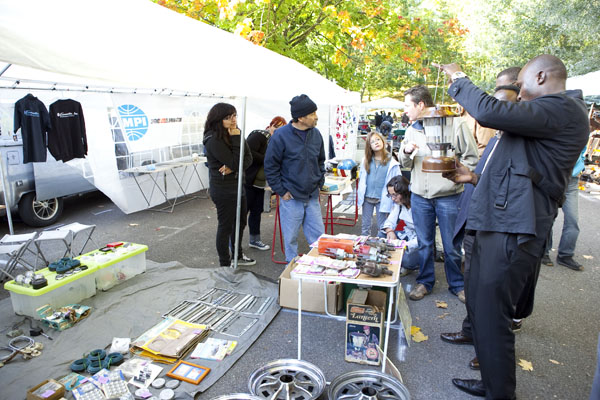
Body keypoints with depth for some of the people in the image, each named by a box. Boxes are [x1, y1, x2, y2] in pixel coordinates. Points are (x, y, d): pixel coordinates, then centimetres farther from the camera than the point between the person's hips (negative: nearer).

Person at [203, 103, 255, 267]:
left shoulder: (233, 134, 3)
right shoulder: (213, 140, -20)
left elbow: (248, 158, -3)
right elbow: (235, 162, -22)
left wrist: (233, 168, -19)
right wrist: (236, 139, -22)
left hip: (237, 185, 8)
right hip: (223, 190, -8)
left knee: (240, 222, 21)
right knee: (225, 226, 4)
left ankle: (238, 255, 41)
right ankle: (225, 264, 20)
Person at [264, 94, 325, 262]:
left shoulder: (316, 134, 4)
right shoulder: (281, 135, -12)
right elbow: (270, 166, -7)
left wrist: (319, 184, 10)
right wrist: (281, 191, -9)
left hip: (312, 197, 4)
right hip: (291, 198, -4)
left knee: (319, 236, 10)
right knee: (291, 238, 8)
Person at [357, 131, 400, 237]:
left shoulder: (391, 162, -6)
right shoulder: (366, 161, 4)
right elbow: (361, 178, 10)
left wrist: (388, 202, -8)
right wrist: (360, 195, 5)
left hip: (382, 199, -3)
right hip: (367, 198, 3)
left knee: (382, 227, 6)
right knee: (365, 225, 12)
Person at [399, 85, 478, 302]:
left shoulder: (454, 123, -6)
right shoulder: (412, 129, 10)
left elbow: (471, 157, -1)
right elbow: (405, 164, 16)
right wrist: (406, 152, -5)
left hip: (448, 196, -4)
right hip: (419, 196, 4)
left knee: (452, 245, 7)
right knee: (424, 243, 13)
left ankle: (457, 284, 27)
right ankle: (425, 282, 29)